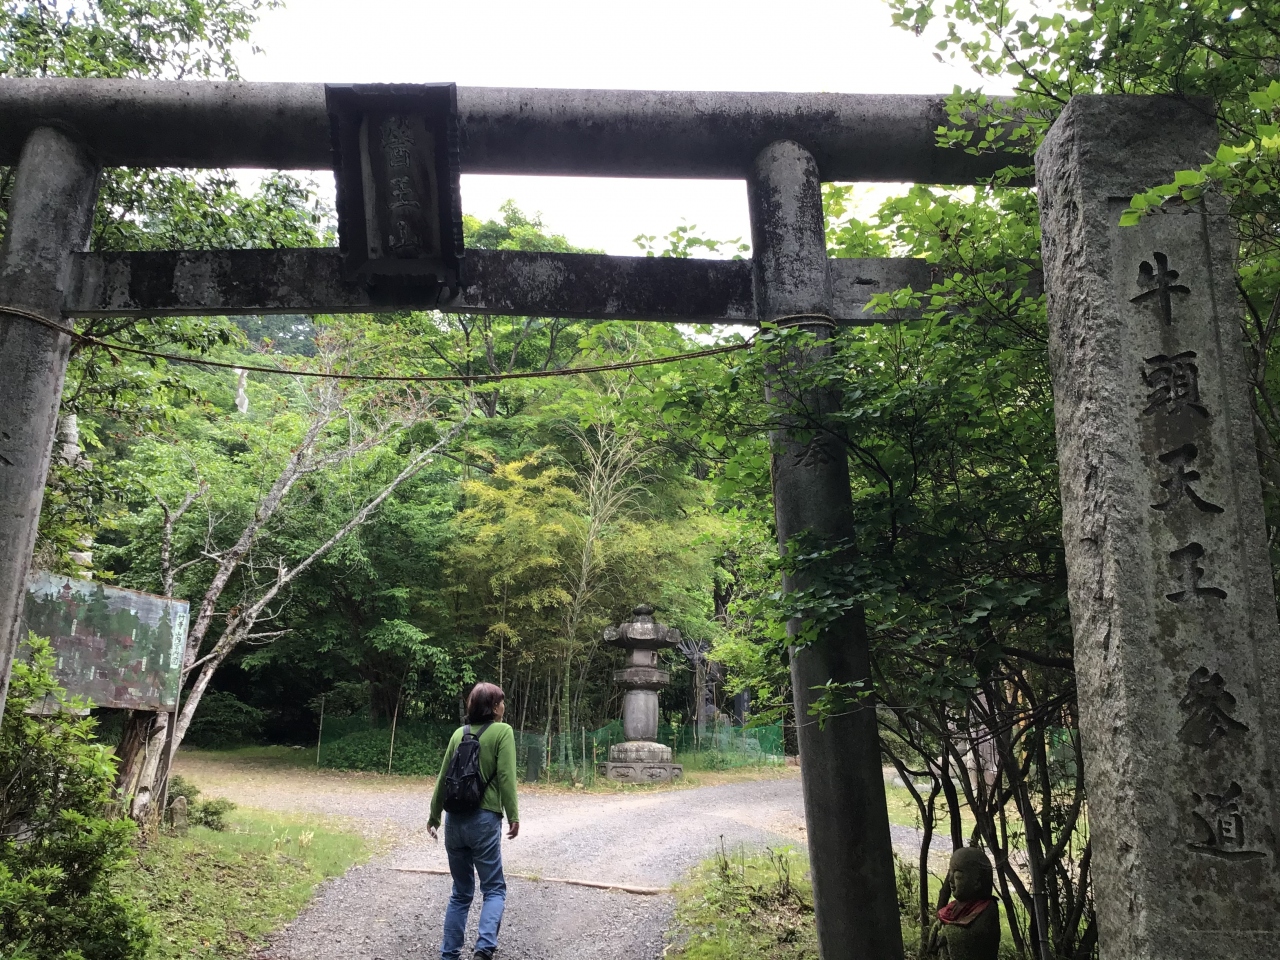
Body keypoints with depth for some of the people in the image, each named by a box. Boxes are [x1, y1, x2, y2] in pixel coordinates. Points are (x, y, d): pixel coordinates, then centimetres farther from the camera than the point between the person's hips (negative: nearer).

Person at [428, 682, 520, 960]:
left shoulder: (459, 733, 11)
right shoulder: (502, 731, -4)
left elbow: (443, 776, 15)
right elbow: (505, 777, -11)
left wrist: (434, 815, 25)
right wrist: (513, 816, -7)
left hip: (454, 820, 5)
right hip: (484, 820, -5)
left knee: (461, 892, 17)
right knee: (494, 889, 5)